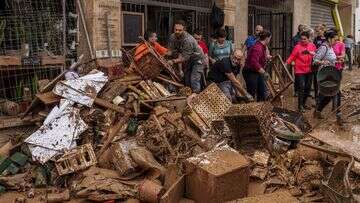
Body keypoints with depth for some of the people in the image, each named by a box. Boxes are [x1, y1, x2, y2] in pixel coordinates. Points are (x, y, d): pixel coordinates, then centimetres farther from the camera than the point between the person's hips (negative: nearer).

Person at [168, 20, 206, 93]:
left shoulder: (188, 40, -34)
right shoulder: (172, 37, -12)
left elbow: (185, 57, -33)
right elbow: (173, 52, -10)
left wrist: (173, 61, -44)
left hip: (197, 59, -7)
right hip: (187, 60, 7)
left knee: (194, 80, -18)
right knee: (186, 80, 10)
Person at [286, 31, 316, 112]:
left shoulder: (312, 45, 5)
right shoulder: (297, 47, -8)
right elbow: (292, 56, -10)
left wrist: (312, 53, -11)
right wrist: (287, 63, -24)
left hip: (309, 70, 5)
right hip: (300, 71, -5)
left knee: (308, 87, 12)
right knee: (301, 87, -10)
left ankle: (304, 103, 29)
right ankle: (300, 106, -2)